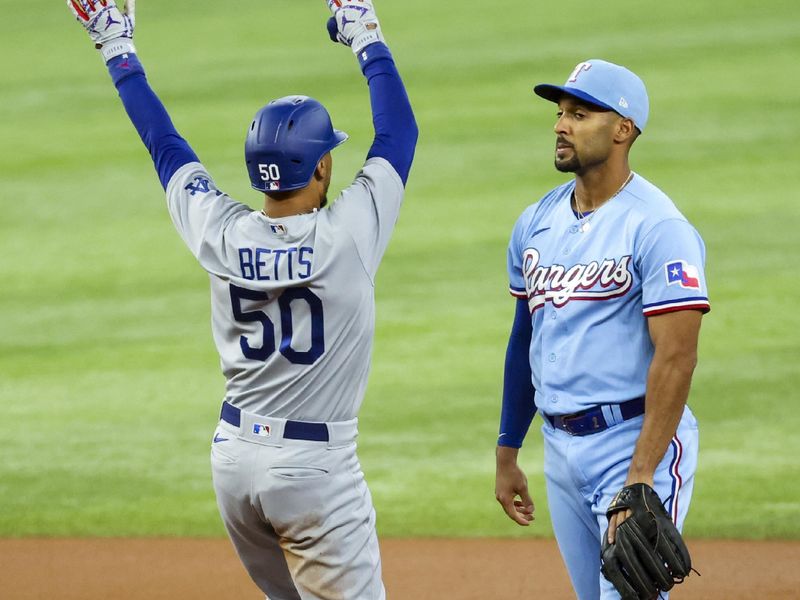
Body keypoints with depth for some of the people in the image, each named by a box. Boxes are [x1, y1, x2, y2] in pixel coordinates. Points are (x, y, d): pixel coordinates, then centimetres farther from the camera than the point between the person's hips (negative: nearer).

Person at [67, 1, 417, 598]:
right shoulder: (349, 235, -14)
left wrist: (117, 49, 22)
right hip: (316, 468, -6)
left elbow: (164, 143, 10)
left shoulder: (221, 235, -4)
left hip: (234, 455, 6)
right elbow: (399, 132, -1)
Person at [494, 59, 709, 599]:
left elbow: (676, 357, -20)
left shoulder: (657, 227, -14)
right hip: (561, 447, 7)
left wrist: (641, 476, -26)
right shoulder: (537, 223, 9)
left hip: (636, 439, -7)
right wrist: (507, 454, 19)